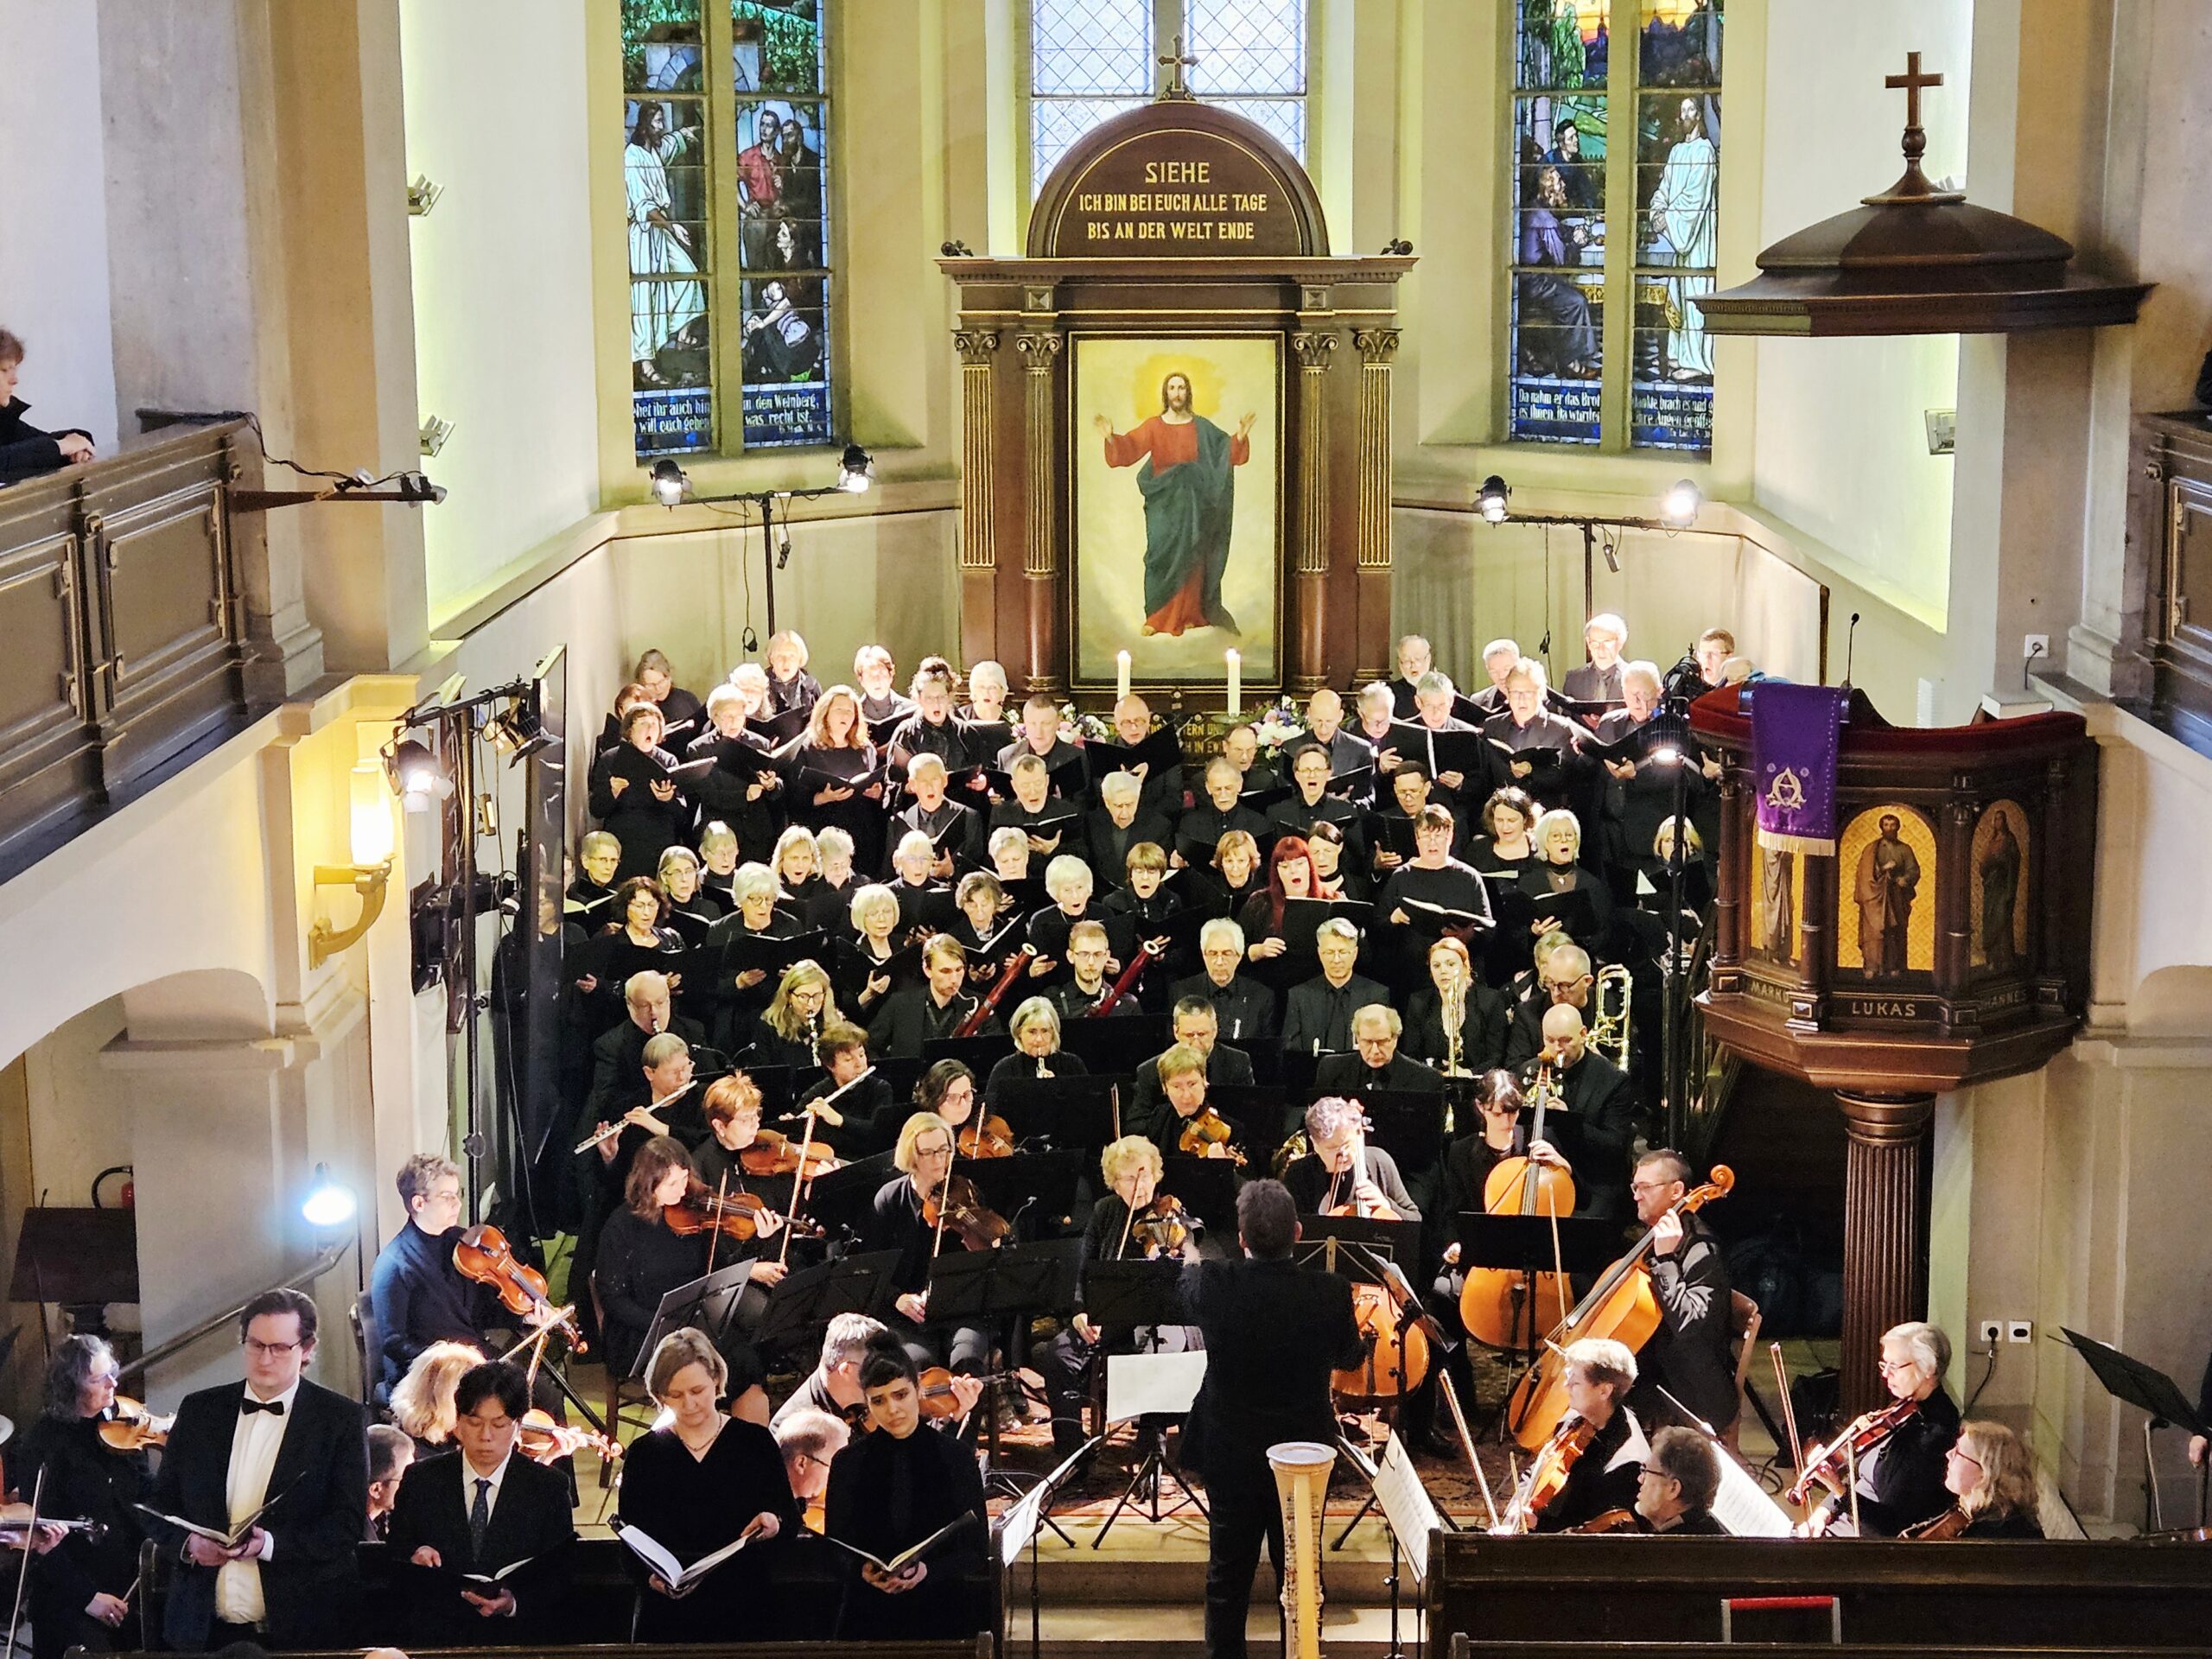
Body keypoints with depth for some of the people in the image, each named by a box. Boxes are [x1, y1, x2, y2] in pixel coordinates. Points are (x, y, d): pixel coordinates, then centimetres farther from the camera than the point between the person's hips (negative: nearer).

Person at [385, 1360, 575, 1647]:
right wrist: (413, 1561, -11)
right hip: (432, 1640, 4)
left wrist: (513, 1604, -14)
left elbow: (560, 1580, 3)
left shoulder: (549, 1488, 5)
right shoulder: (420, 1481, 9)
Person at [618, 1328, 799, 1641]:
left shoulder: (755, 1441, 9)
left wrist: (775, 1521, -13)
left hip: (748, 1606, 1)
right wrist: (651, 1577, -14)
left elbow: (791, 1518, 10)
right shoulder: (644, 1453, 9)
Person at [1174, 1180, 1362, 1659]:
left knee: (1228, 1575, 16)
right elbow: (1349, 1355, 1)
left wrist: (1191, 1258, 29)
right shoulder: (1331, 1293, -21)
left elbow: (1183, 1289, 6)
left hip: (1230, 1454, 0)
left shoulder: (1212, 1285, -21)